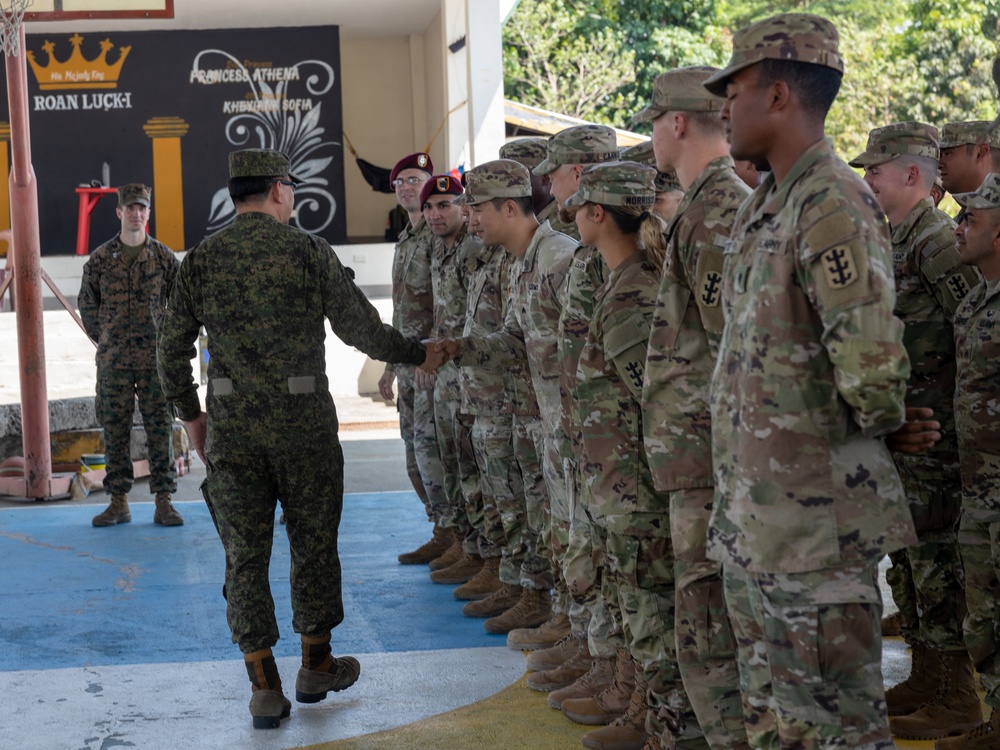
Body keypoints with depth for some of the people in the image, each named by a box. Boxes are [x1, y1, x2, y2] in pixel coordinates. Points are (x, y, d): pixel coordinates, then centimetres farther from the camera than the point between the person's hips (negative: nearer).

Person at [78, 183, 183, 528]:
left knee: (160, 429, 0)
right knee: (115, 431, 4)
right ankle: (119, 503, 12)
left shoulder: (164, 257, 2)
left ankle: (163, 502, 5)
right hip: (113, 360, 1)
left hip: (155, 358, -1)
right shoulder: (100, 259, 4)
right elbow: (87, 304, 13)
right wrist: (104, 341, 8)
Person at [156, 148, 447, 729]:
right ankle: (316, 666, 26)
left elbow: (173, 350, 5)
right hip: (302, 420, -2)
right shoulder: (308, 250, -5)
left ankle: (265, 688, 9)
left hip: (231, 425, 2)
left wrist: (191, 414, 19)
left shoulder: (201, 259, 3)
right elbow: (362, 329, -4)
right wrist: (420, 355, 11)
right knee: (313, 543, 13)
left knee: (245, 554, 7)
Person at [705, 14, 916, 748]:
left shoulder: (833, 206, -19)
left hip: (816, 517, -10)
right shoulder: (762, 207, 12)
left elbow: (873, 369, -26)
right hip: (751, 517, 10)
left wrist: (862, 430, -6)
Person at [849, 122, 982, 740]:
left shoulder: (938, 240, -15)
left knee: (938, 558, -4)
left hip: (933, 430, -10)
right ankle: (927, 679, 25)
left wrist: (952, 416, -18)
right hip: (896, 426, 10)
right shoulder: (894, 241, 16)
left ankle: (956, 699, 4)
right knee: (907, 557, 15)